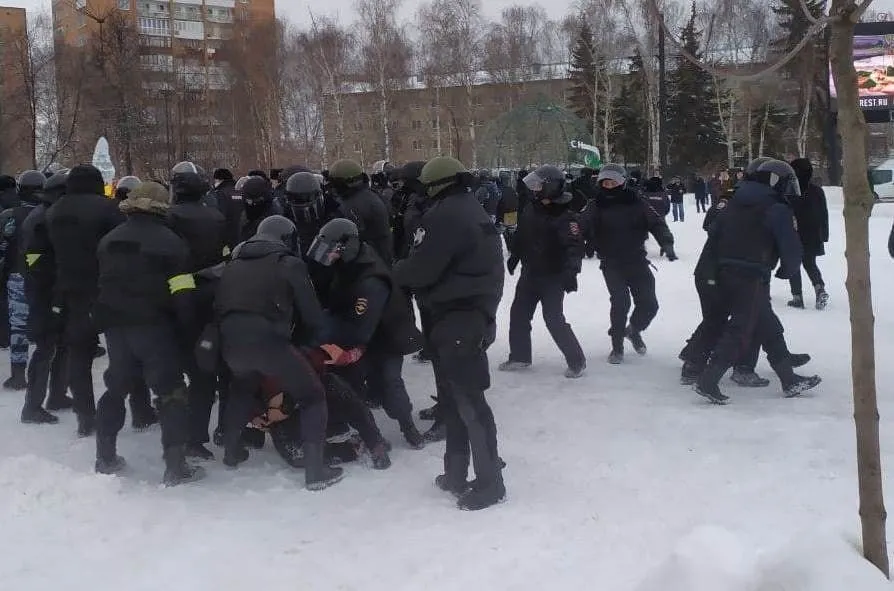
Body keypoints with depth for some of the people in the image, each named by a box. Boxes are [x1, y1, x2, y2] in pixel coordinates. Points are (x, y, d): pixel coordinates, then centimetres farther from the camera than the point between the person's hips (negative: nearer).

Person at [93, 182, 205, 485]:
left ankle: (105, 458, 25)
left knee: (116, 387, 20)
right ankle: (176, 466, -4)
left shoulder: (109, 241, 10)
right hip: (153, 327, -6)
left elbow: (102, 283, 16)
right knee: (171, 392, -1)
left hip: (114, 326, 6)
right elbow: (182, 294, -13)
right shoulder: (170, 242, -10)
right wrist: (185, 324, -2)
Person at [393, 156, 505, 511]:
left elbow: (420, 269, -17)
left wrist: (396, 272, 2)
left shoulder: (445, 216, -15)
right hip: (474, 315, 10)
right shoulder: (474, 212, 17)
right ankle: (456, 475, 24)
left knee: (467, 401, -5)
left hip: (456, 321, -10)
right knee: (455, 398, 16)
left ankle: (490, 482, 2)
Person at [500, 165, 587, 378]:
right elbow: (520, 237, 18)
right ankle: (520, 356, 28)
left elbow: (575, 246, -26)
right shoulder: (531, 211, 4)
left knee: (554, 320, -10)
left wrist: (571, 271, -37)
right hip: (529, 273, 8)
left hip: (553, 278, -8)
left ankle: (576, 360, 5)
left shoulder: (566, 217, -18)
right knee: (518, 314, 13)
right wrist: (513, 257, 26)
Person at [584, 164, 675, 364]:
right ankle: (617, 346, 4)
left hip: (637, 262, 2)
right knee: (620, 302, -15)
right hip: (612, 265, -2)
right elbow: (585, 230, -10)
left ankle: (634, 330, 32)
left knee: (649, 304, -1)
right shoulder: (597, 207, -1)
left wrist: (667, 244, -17)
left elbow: (656, 223, -2)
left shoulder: (636, 204, 0)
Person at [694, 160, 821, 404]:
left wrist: (717, 267, 22)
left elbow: (713, 234, 16)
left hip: (725, 274, 9)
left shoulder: (734, 204, 16)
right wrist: (787, 270, 12)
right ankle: (708, 380, -10)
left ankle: (789, 380, 23)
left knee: (768, 329, 15)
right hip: (752, 279, -8)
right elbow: (791, 247, -7)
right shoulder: (777, 209, -6)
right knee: (740, 331, -5)